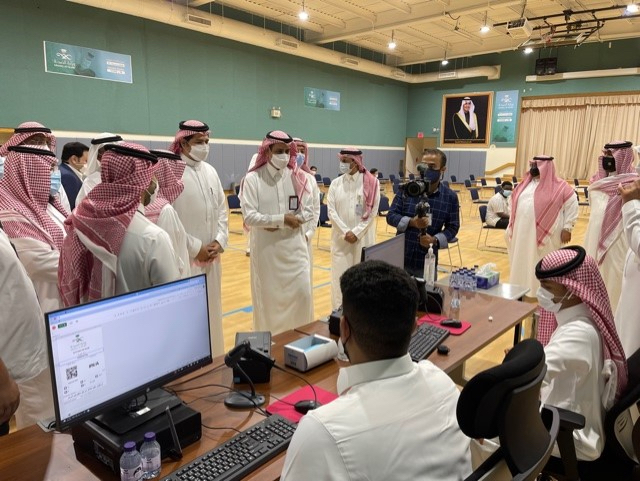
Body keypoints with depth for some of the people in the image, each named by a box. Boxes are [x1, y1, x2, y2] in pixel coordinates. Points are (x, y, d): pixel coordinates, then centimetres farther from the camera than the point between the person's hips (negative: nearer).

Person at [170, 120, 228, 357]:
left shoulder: (210, 171, 9)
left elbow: (222, 209, 12)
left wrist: (220, 241, -1)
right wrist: (195, 248, -13)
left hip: (211, 256, 7)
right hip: (184, 257, -7)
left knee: (211, 309, 17)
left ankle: (213, 357, 32)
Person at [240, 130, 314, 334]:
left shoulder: (298, 177, 2)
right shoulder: (253, 179, -8)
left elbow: (308, 211, 0)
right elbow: (249, 217, -14)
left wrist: (283, 221, -12)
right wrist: (282, 219, -17)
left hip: (294, 246, 3)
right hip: (266, 248, -2)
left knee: (302, 292, 2)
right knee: (267, 295, 8)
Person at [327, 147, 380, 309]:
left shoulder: (371, 183, -4)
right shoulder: (335, 183, 3)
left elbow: (372, 212, -6)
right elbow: (331, 211, -1)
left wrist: (356, 232, -13)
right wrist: (345, 232, -11)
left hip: (363, 238, -2)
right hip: (341, 238, 2)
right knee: (340, 274, 4)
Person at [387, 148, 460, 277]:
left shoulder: (450, 197, -2)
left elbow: (452, 227, 2)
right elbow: (391, 215, -2)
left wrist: (435, 240, -17)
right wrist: (411, 222, -20)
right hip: (400, 258, 0)